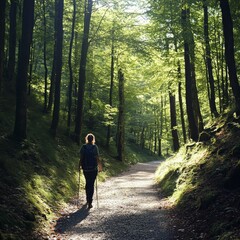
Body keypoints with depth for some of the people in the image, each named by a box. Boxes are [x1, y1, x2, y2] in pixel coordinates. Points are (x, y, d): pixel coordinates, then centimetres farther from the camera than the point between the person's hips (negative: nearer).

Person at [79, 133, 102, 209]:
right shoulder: (95, 147, -8)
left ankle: (88, 199, 31)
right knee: (91, 184, 2)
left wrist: (80, 166, 10)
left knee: (87, 183, 21)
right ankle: (90, 202, -4)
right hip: (93, 168, -2)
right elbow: (97, 158, -8)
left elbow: (81, 158, -3)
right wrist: (100, 166, 3)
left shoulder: (83, 147, -3)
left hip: (85, 169, 2)